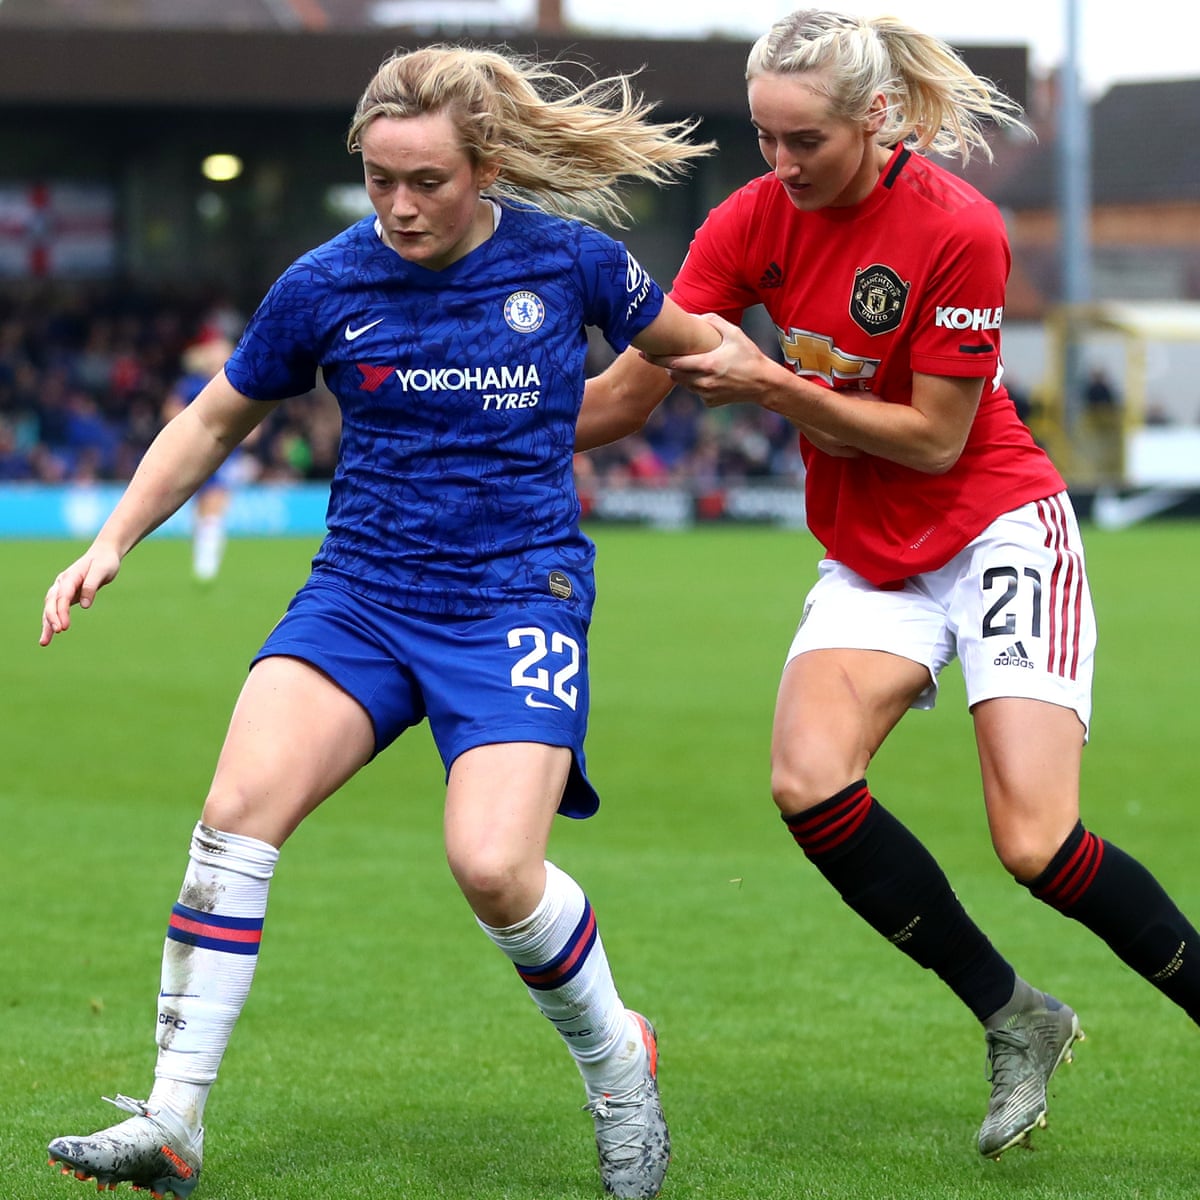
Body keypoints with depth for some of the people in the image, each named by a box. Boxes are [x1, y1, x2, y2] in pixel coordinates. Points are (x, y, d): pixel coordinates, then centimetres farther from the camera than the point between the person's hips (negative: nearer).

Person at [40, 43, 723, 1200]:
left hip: (519, 601, -2)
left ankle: (616, 1061, 9)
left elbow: (691, 341, 17)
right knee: (238, 809, -20)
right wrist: (110, 543, 8)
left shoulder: (567, 260, -5)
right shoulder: (324, 285, -1)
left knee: (493, 866, -22)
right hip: (361, 592, 2)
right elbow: (215, 420, 13)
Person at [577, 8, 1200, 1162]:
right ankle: (1015, 1021, -4)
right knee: (807, 780, -21)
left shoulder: (956, 229, -20)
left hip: (998, 533, -5)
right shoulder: (752, 222, -6)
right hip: (869, 558, 5)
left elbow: (936, 438, -17)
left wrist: (771, 386, -25)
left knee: (1035, 844, -17)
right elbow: (628, 392, -6)